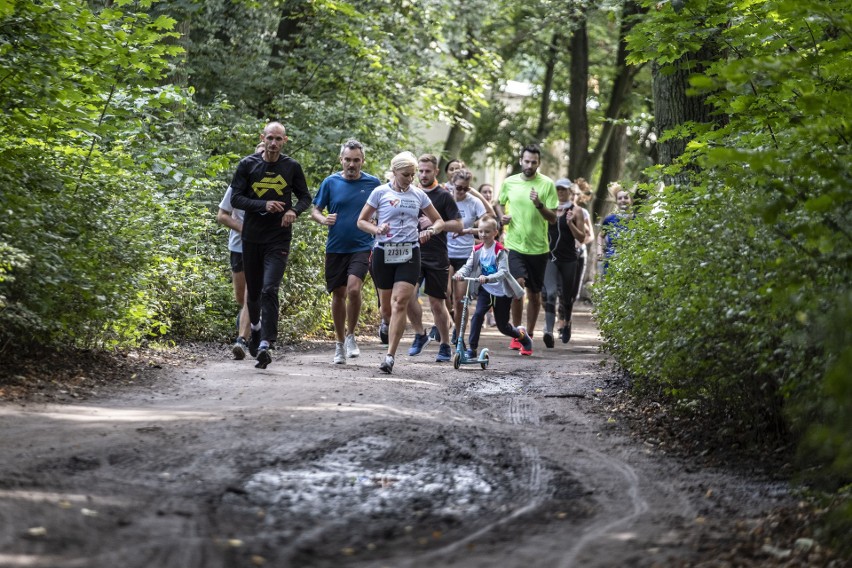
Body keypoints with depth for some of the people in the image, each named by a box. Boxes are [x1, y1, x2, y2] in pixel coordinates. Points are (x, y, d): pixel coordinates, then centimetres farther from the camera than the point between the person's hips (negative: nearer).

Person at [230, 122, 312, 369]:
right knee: (253, 291, 13)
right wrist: (264, 205, -18)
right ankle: (256, 327, 42)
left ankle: (265, 344, -20)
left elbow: (305, 197, 13)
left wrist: (294, 211, -10)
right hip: (251, 237, 2)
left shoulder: (291, 167, 2)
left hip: (279, 239, -2)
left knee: (269, 290, -16)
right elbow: (235, 199, -3)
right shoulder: (248, 165, 0)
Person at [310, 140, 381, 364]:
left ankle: (351, 336, -2)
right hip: (335, 247, 2)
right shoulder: (330, 182, 2)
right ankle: (340, 342, 23)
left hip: (362, 247, -2)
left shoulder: (373, 183, 2)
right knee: (338, 295, 9)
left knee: (354, 288, -21)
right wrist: (323, 219, -14)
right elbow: (315, 210, 9)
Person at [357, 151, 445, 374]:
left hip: (409, 255, 0)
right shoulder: (380, 192, 1)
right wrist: (377, 230, -15)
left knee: (399, 303, -15)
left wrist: (430, 231, -6)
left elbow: (439, 221, 17)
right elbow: (362, 221, 6)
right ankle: (388, 325, 44)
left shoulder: (418, 195, 8)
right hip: (383, 253, 0)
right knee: (387, 307, 6)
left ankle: (390, 357, -18)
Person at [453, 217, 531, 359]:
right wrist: (460, 273, -32)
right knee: (477, 314, -20)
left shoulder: (500, 250, -17)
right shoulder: (477, 250, -2)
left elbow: (503, 272, -28)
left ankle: (522, 334, 40)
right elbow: (468, 266, -8)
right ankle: (472, 348, -17)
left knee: (502, 326, 8)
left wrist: (487, 278, -45)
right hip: (485, 289, 3)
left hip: (502, 292, -3)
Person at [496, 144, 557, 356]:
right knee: (518, 284, -21)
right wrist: (502, 216, 1)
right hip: (514, 245, 0)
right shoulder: (509, 182, 4)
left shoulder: (547, 184, -3)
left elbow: (553, 218, -4)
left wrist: (539, 205, -22)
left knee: (534, 294, 8)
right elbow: (500, 203, 23)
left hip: (538, 248, 0)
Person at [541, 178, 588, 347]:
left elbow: (582, 237, -1)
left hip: (569, 259, 0)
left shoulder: (575, 211, 1)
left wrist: (570, 224, -16)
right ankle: (549, 330, -29)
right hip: (550, 257, 0)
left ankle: (565, 323, 40)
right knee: (550, 293, -18)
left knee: (567, 295, 12)